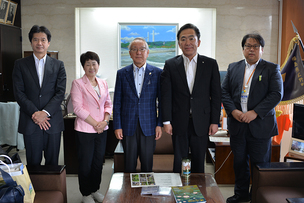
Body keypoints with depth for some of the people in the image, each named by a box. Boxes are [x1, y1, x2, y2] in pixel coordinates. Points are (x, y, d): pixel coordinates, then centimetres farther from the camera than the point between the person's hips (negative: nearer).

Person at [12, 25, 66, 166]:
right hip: (30, 122, 0)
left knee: (52, 162, 8)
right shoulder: (20, 64, 6)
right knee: (33, 163, 6)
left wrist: (45, 112, -13)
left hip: (52, 121, 1)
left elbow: (60, 92, -1)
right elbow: (19, 93, -1)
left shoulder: (58, 65, 7)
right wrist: (35, 113, -12)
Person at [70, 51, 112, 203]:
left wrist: (105, 121, -5)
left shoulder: (103, 84, 9)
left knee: (98, 162, 14)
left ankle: (95, 190, 31)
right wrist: (95, 124, -14)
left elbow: (108, 104, 12)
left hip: (102, 129, 5)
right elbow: (78, 108, -13)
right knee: (86, 163, 5)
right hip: (85, 130, -5)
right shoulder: (78, 83, -7)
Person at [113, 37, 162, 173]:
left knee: (147, 165, 8)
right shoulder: (122, 74, 4)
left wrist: (160, 124, -3)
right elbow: (117, 102, 4)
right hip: (128, 127, 1)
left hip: (149, 126, 0)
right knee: (129, 165, 8)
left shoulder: (157, 73, 2)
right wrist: (117, 126, -1)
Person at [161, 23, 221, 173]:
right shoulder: (170, 65, 3)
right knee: (179, 162, 9)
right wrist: (166, 121, -4)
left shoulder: (210, 64, 3)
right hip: (179, 123, 0)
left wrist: (215, 121, -1)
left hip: (201, 123, 0)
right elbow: (166, 95, 0)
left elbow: (216, 95, 3)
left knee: (199, 163, 10)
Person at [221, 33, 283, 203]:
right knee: (239, 162, 14)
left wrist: (255, 112, -18)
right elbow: (224, 91, 7)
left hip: (260, 125, -3)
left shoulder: (272, 69, 1)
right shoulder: (233, 68, 11)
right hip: (237, 124, 3)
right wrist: (233, 111, -10)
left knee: (260, 164, 4)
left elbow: (277, 94, -9)